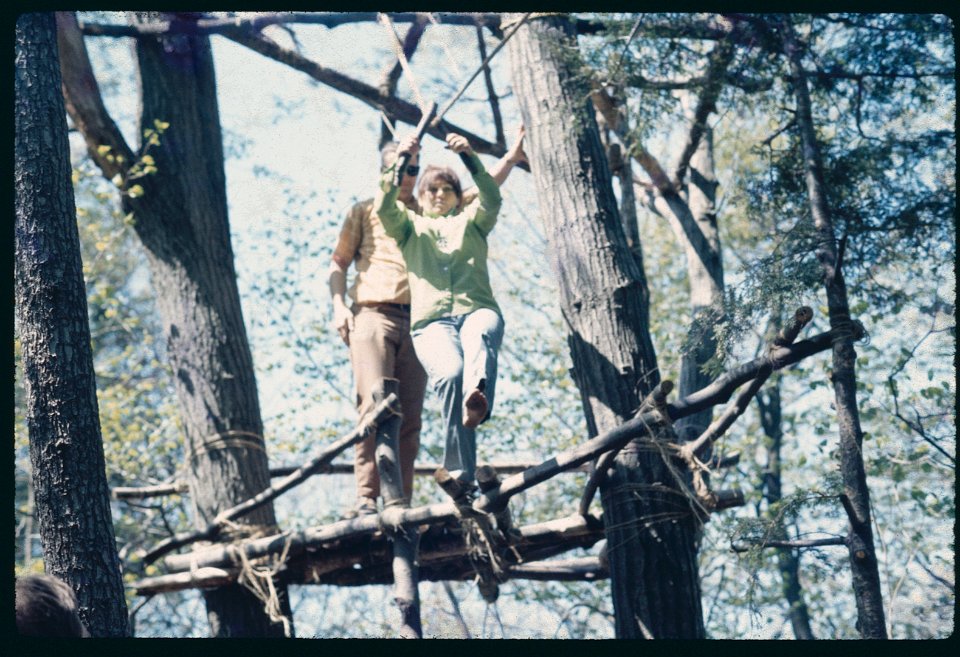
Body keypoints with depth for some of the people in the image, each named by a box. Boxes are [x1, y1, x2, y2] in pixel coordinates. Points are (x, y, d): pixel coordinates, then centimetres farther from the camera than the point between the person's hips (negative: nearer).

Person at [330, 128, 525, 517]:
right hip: (373, 316, -3)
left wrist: (512, 157, 10)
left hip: (416, 321, 3)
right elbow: (338, 262, 14)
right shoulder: (364, 212, 18)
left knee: (410, 416, -3)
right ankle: (367, 498, -20)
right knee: (376, 407, -17)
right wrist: (338, 305, -2)